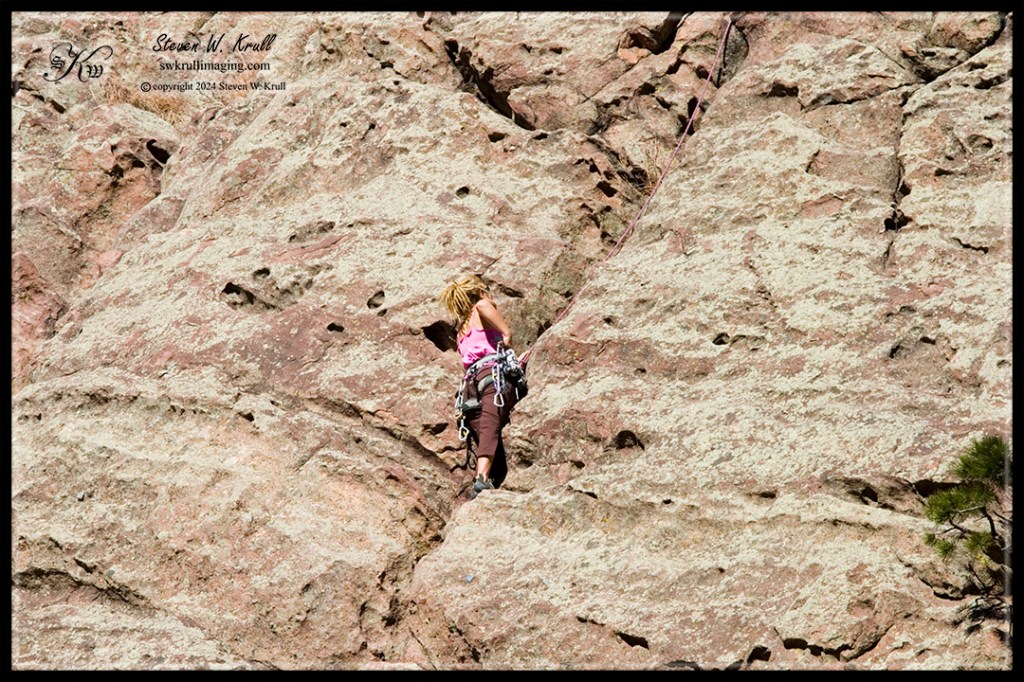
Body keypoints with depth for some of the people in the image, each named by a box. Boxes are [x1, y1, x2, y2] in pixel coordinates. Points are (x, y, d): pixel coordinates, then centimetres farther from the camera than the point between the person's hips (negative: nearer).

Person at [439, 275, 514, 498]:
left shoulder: (461, 331, 36)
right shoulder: (480, 313, 14)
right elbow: (483, 304, -13)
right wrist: (507, 333, -7)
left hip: (472, 384, 7)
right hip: (494, 374, -7)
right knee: (490, 428, -26)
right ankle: (482, 480, -47)